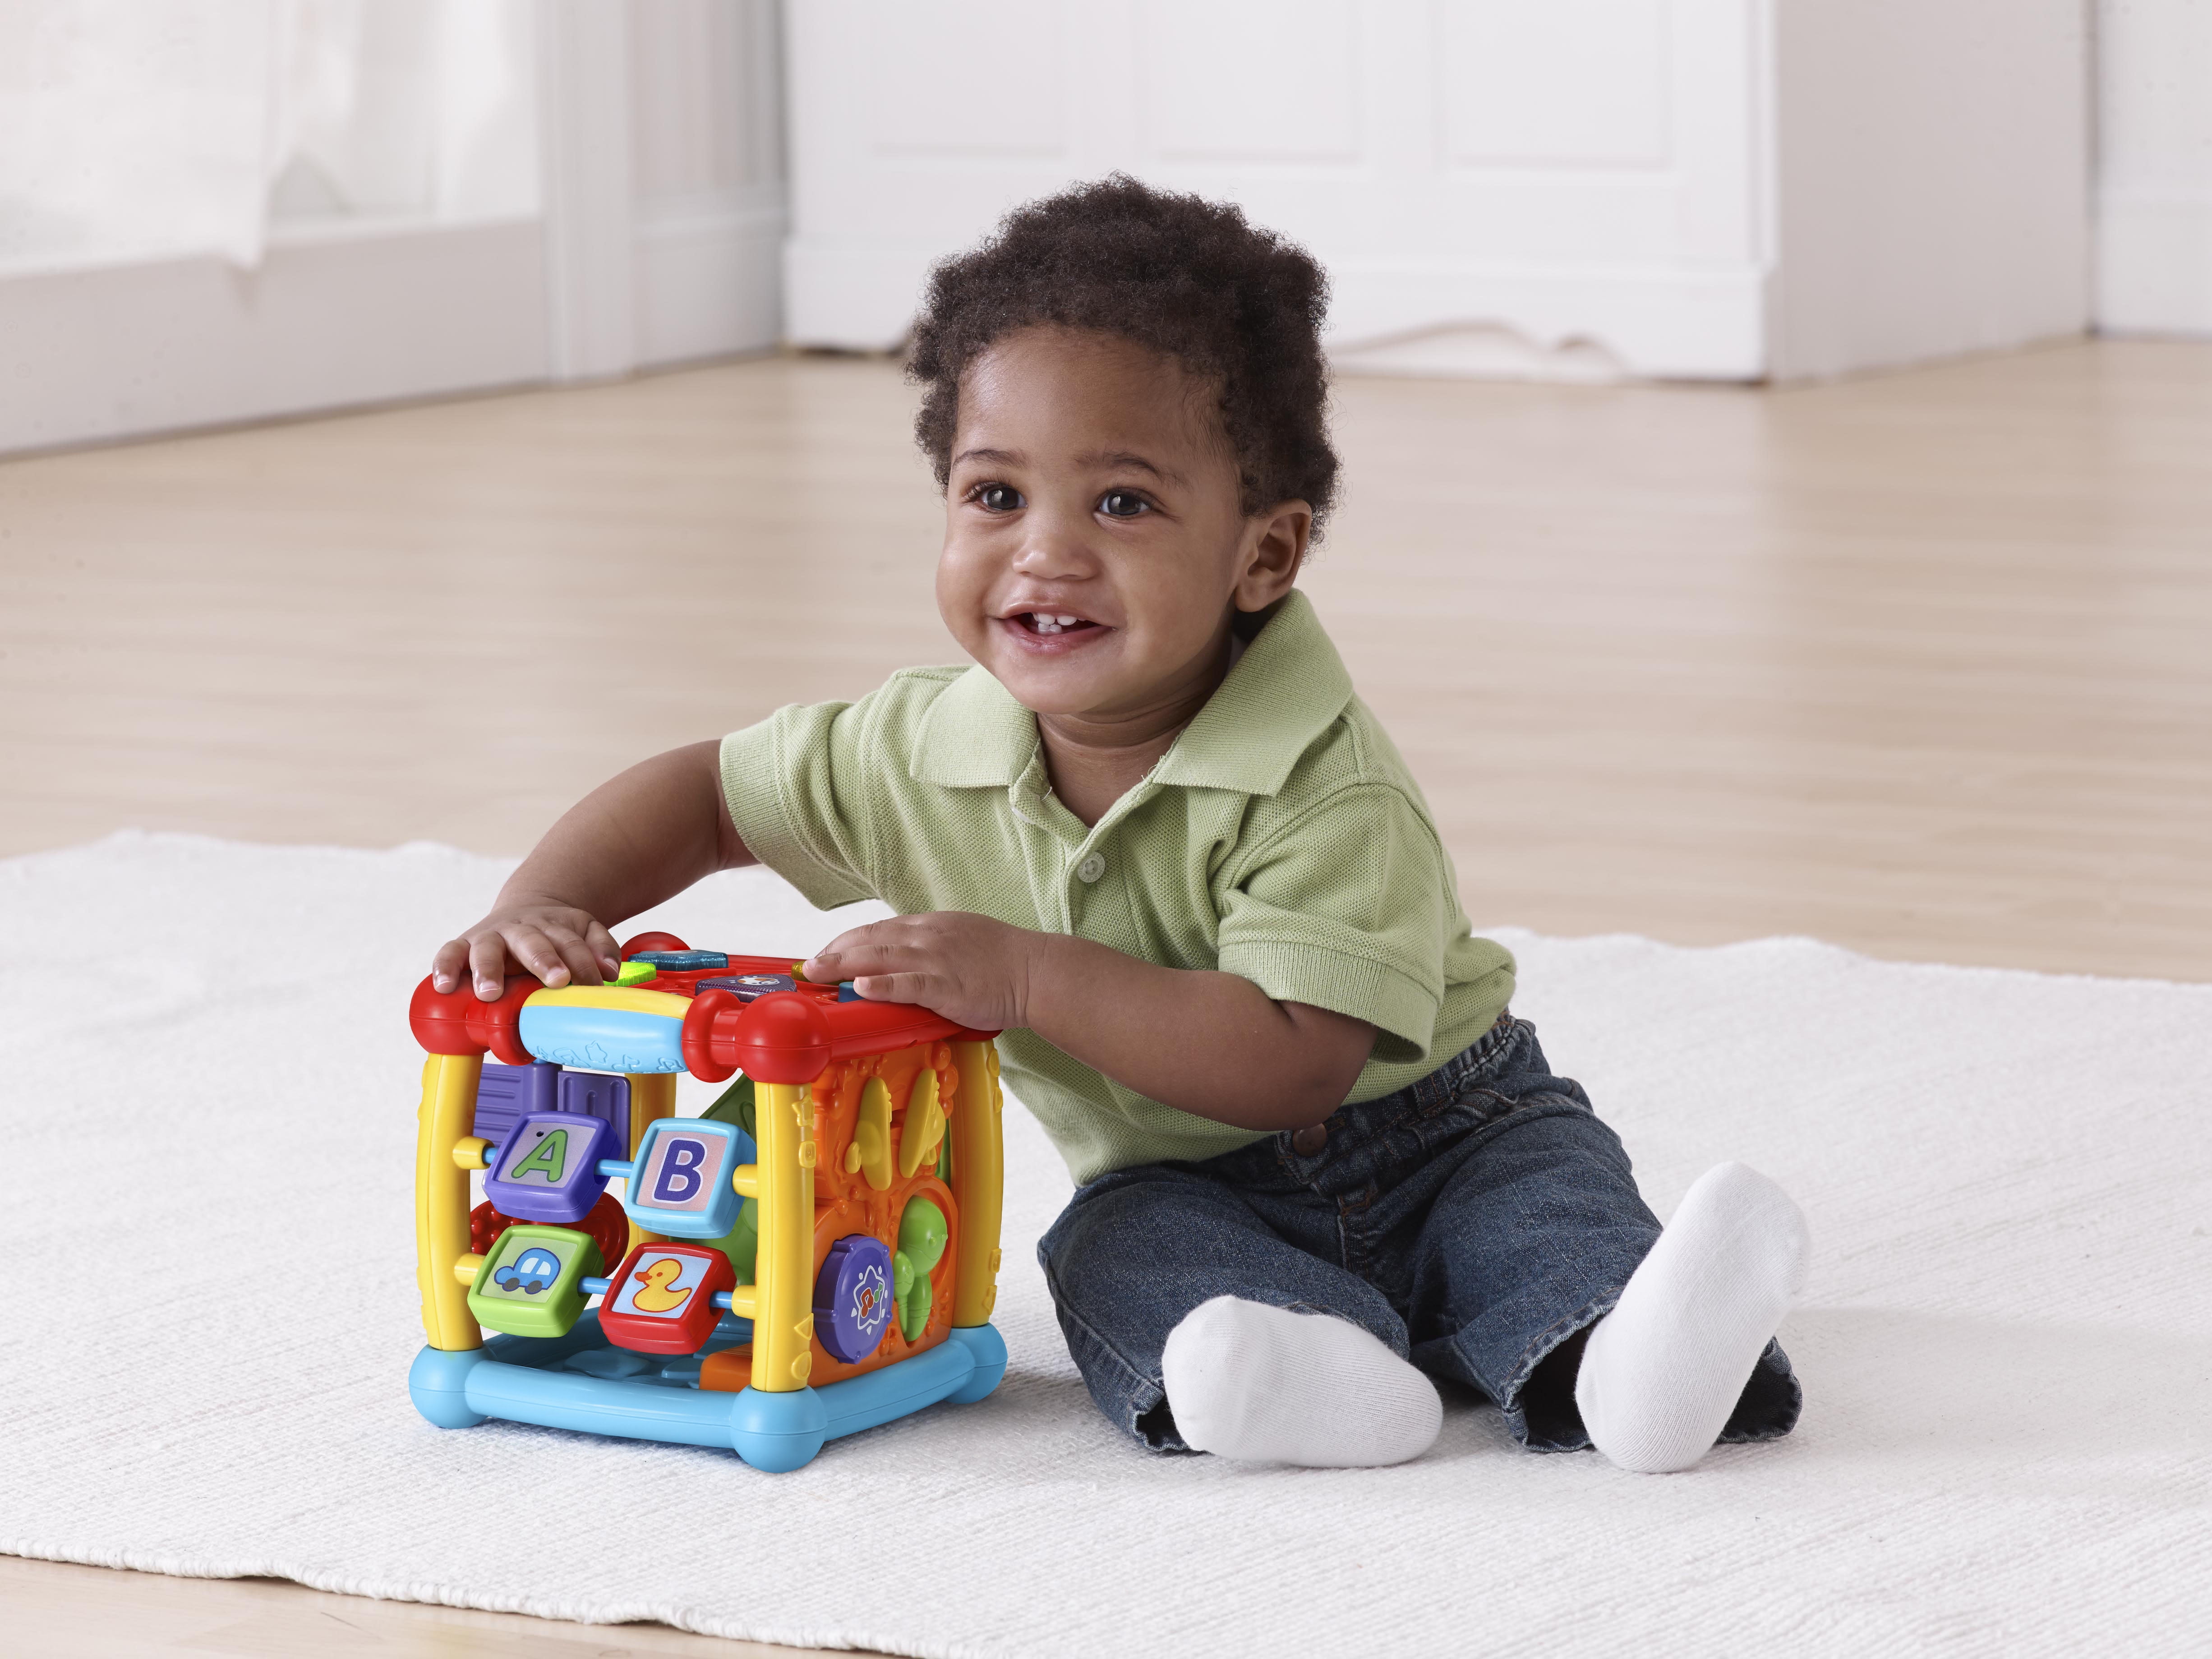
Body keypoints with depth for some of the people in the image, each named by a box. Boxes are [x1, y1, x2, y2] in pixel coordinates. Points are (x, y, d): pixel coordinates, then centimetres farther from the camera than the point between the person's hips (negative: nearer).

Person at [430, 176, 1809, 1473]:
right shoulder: (932, 755, -11)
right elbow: (704, 795, 4)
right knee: (1116, 1263, -28)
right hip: (1188, 1191, 3)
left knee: (1544, 1187, -30)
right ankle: (1328, 1374, -53)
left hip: (1430, 1138, -3)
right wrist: (537, 914, -14)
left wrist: (1027, 977, -39)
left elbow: (1296, 1066, -36)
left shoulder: (1329, 794, -28)